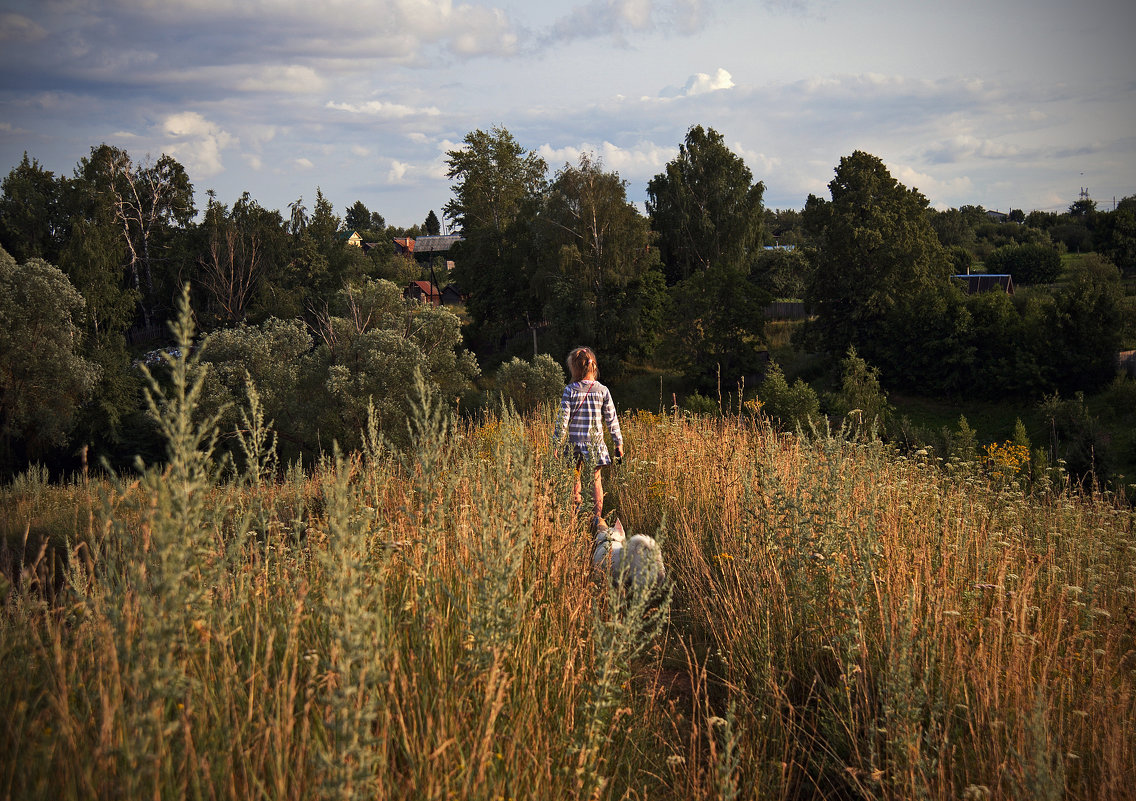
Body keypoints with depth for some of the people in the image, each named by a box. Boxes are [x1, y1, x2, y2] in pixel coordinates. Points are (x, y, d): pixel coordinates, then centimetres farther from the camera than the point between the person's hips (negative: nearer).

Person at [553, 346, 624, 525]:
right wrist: (618, 443, 9)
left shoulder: (570, 390, -7)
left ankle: (575, 512, 20)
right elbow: (611, 420, 1)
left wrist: (556, 443, -2)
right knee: (596, 479, 6)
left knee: (575, 478, 14)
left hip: (574, 442, -1)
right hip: (595, 442, 1)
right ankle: (598, 515, 5)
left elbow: (563, 419, -8)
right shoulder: (603, 390, -2)